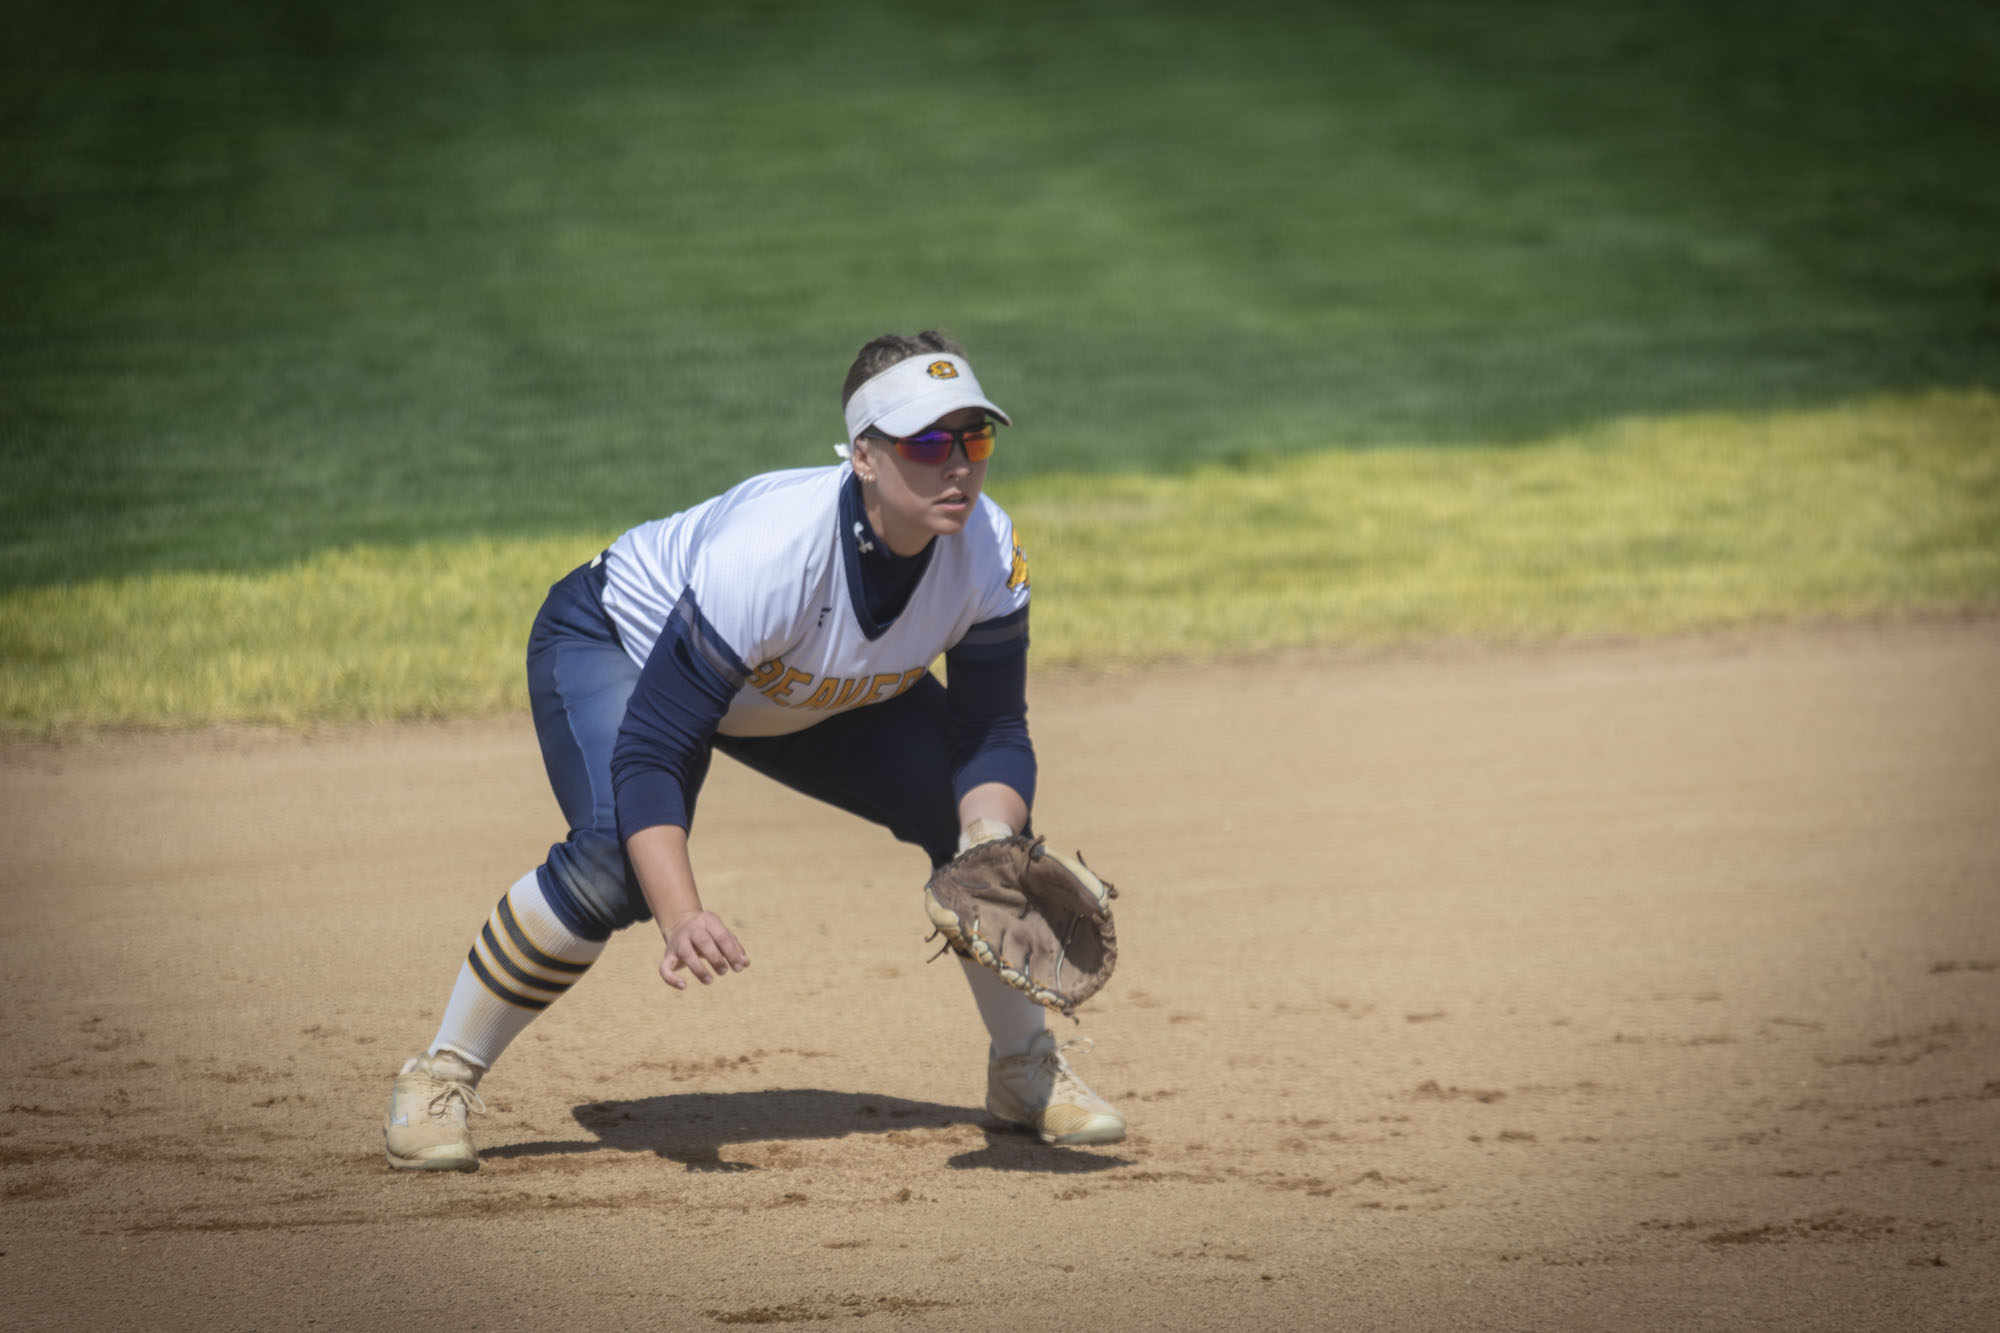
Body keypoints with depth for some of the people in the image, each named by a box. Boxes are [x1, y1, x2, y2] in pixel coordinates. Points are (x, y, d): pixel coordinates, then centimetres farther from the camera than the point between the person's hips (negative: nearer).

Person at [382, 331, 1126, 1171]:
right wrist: (681, 918, -55)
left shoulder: (988, 551, -27)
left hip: (821, 695, 6)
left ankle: (1026, 1068, 18)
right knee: (617, 855, -32)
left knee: (991, 818, -6)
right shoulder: (767, 552, -43)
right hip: (617, 643, -6)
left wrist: (987, 853, -37)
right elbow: (648, 755, -42)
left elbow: (994, 735, -15)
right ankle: (442, 1076, -13)